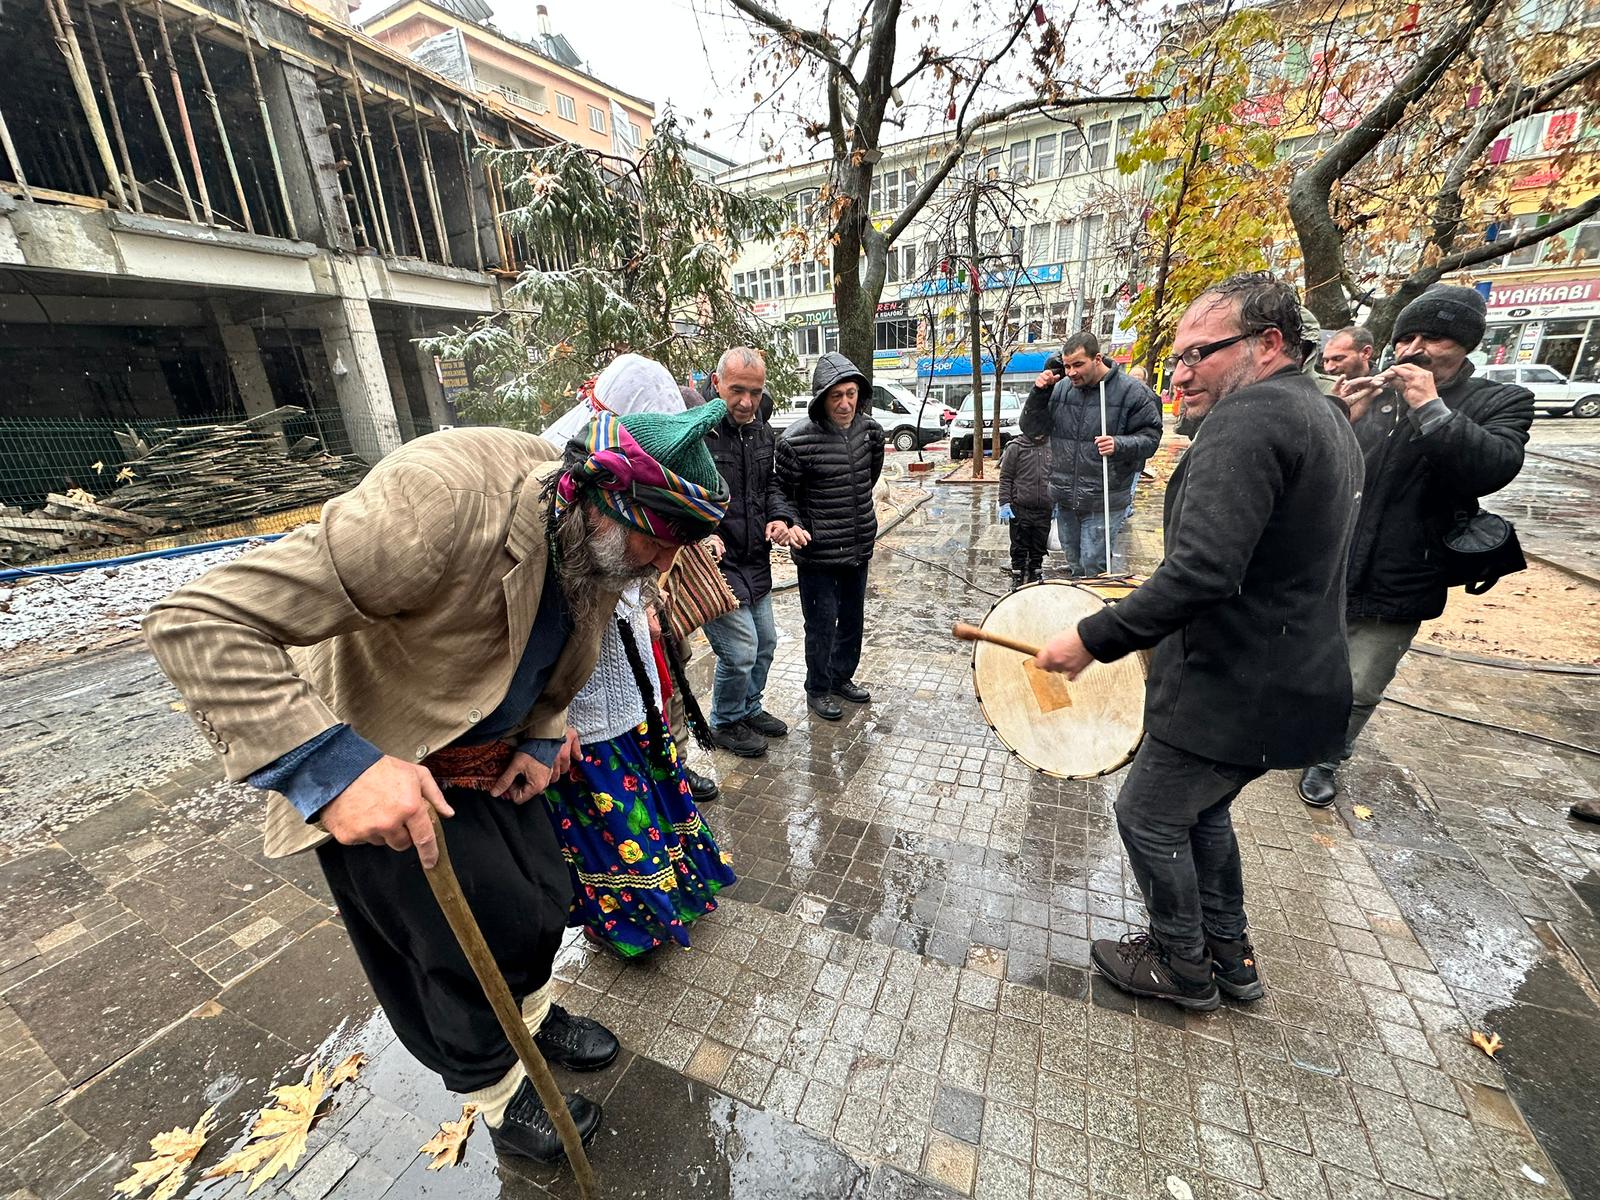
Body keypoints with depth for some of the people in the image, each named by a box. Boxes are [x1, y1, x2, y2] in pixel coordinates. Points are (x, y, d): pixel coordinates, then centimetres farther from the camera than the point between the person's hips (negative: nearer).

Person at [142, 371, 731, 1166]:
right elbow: (199, 622, -32)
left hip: (485, 760, 6)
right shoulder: (444, 498, -36)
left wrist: (541, 739, -6)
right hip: (378, 773, -6)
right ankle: (499, 1099, 40)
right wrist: (334, 765, -41)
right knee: (463, 943, 8)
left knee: (543, 895, 17)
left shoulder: (598, 546, -11)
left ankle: (531, 1014, 51)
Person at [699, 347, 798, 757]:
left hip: (755, 562, 8)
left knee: (766, 641, 19)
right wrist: (702, 534, -31)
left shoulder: (762, 432, 8)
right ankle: (726, 723, 22)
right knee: (741, 650, -5)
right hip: (715, 563, -8)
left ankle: (749, 708, 42)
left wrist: (779, 515, 0)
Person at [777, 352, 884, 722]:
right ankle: (817, 690, 25)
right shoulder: (797, 440, -18)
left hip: (859, 546, 6)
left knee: (852, 617, 18)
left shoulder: (870, 430, 0)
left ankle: (842, 677, 39)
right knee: (821, 622, 4)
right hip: (817, 552, -6)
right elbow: (783, 493, -8)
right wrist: (793, 526, -22)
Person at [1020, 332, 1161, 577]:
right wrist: (1039, 393, -10)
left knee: (1093, 567, -5)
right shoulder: (1060, 389, 3)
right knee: (1073, 564, 19)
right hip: (1065, 498, 5)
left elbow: (1150, 437, -5)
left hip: (1103, 502, -5)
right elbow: (1030, 427, 5)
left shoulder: (1131, 391, -8)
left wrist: (1119, 445, -24)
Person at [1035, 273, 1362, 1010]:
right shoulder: (1324, 416, 12)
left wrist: (1093, 640, -25)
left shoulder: (1248, 418, -21)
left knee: (1148, 818, 10)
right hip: (1289, 679, 10)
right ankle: (1228, 955, 41)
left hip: (1233, 693, -10)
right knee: (1200, 809, 25)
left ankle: (1181, 967, 31)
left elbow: (1201, 573, -33)